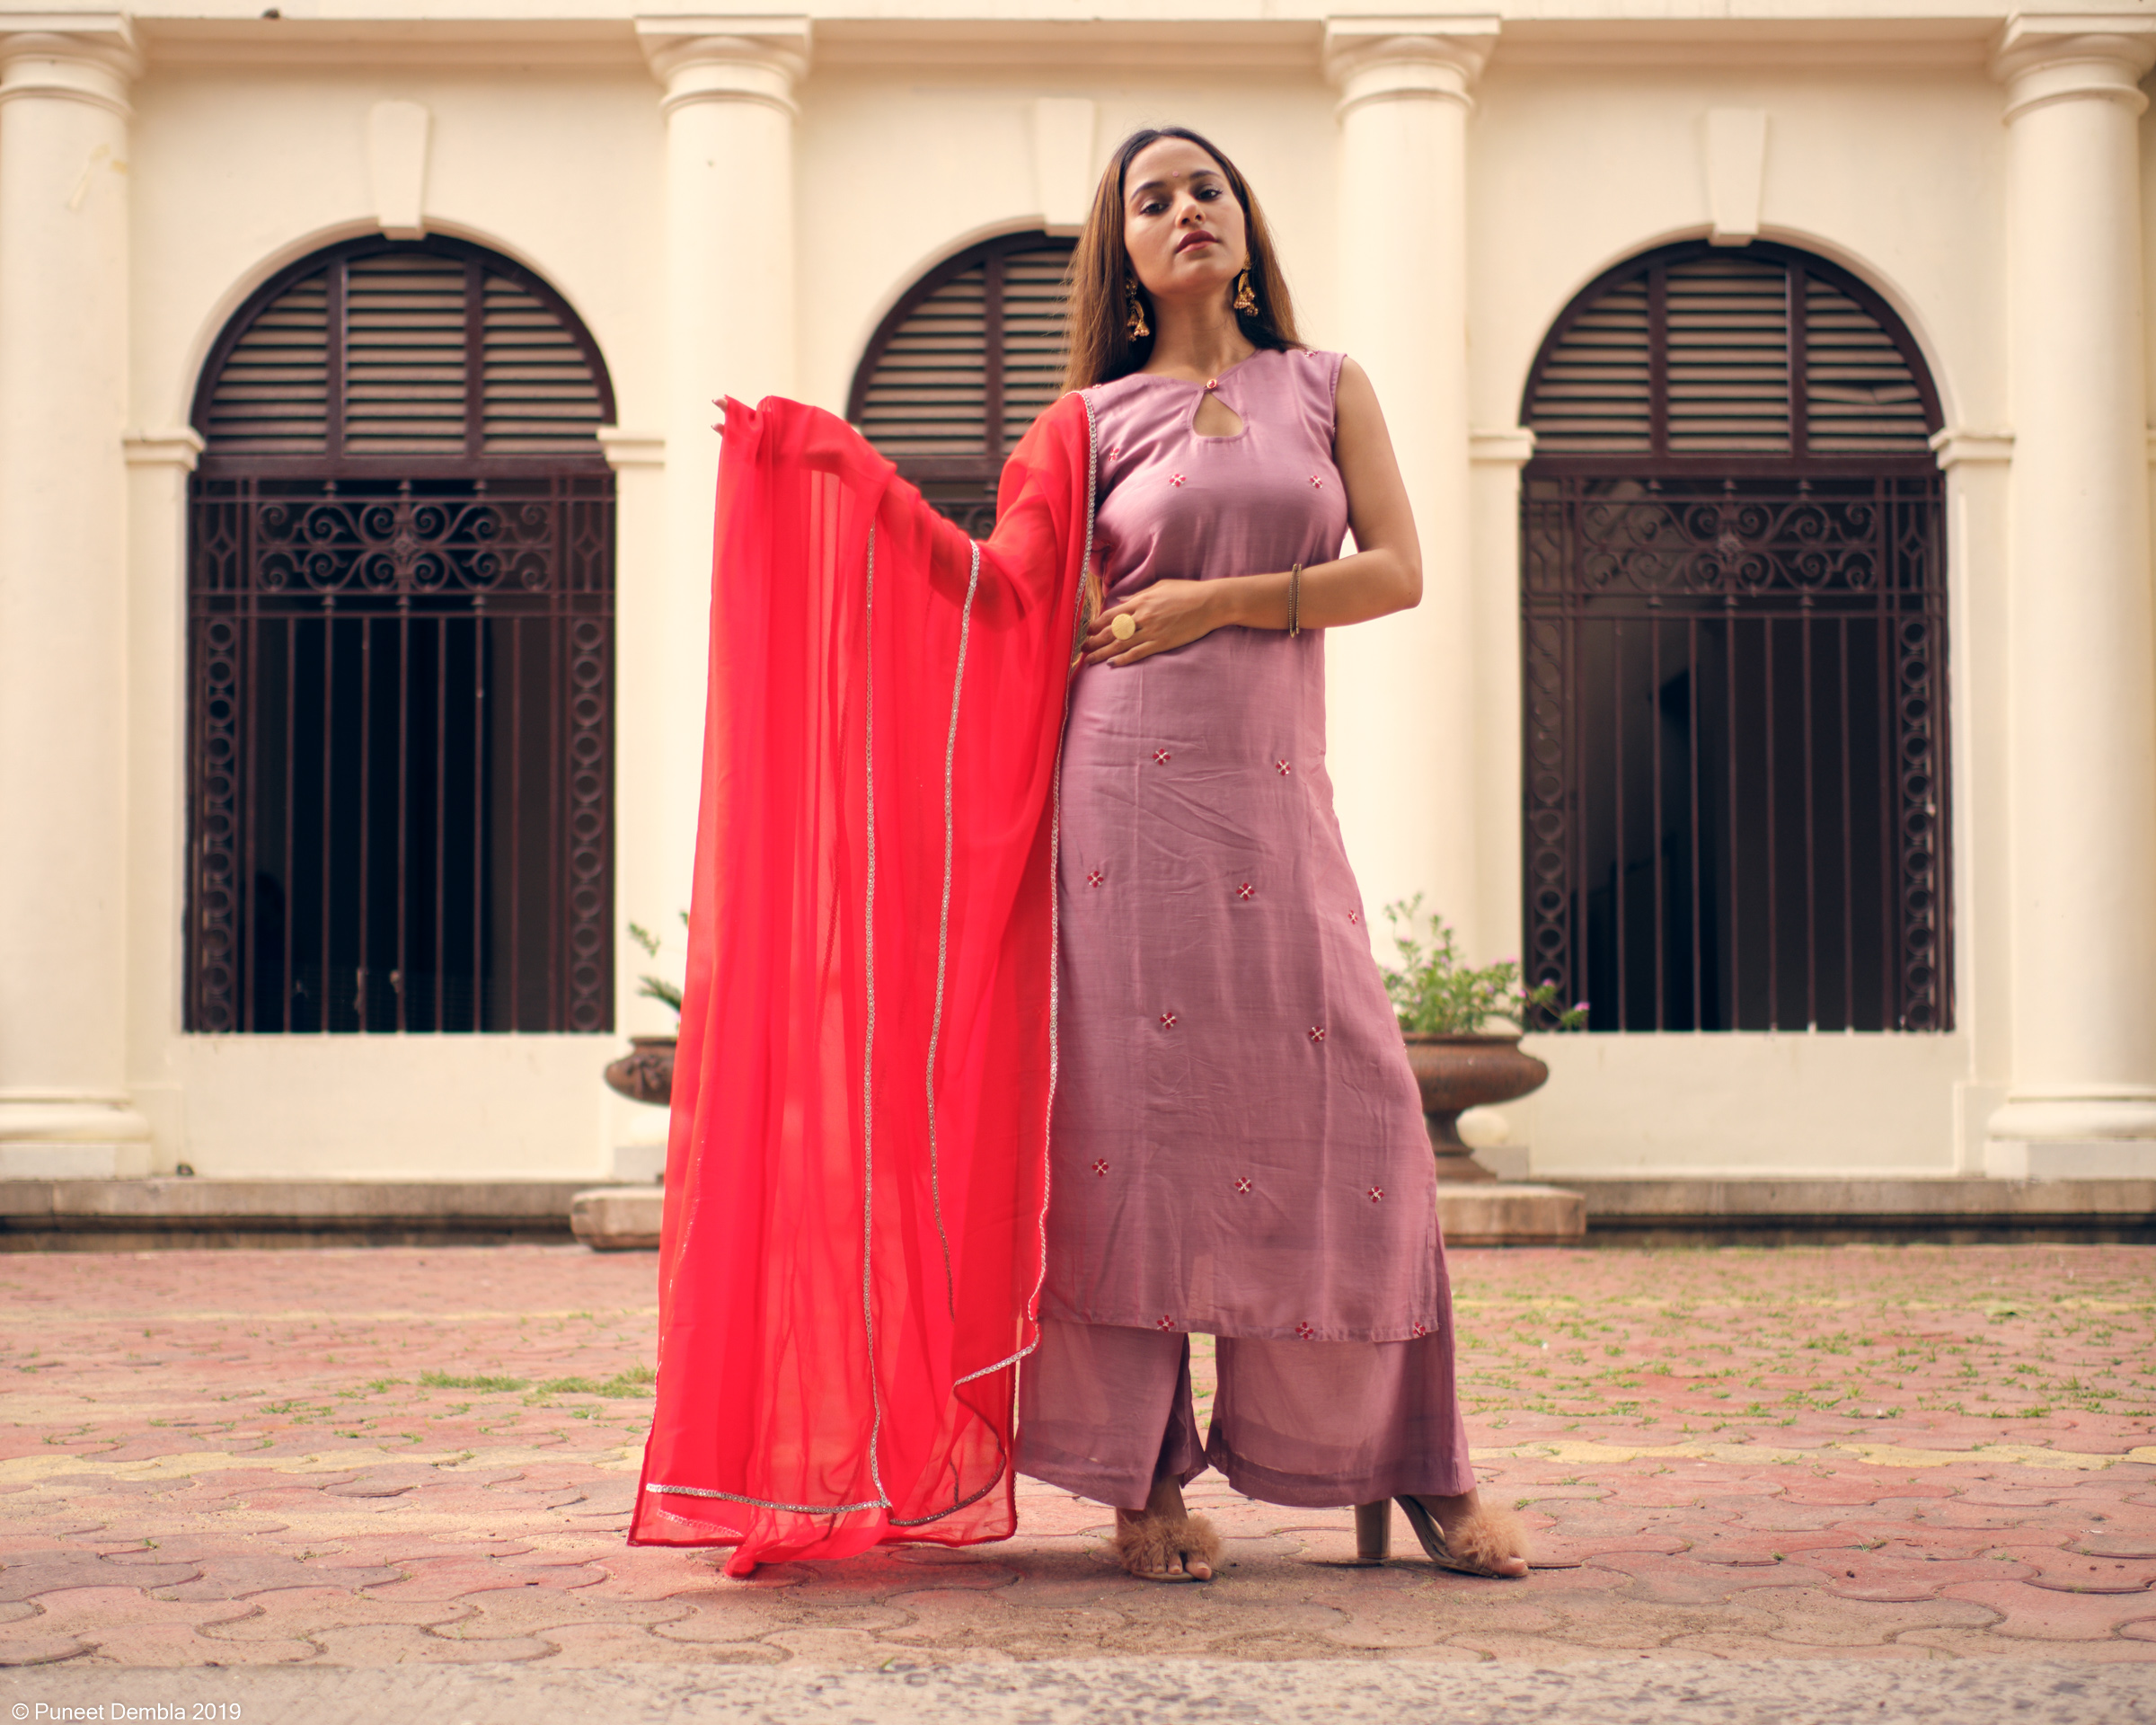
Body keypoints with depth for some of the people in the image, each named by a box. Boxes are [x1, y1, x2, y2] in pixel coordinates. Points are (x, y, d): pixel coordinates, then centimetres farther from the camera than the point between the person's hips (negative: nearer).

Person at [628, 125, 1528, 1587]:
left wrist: (1214, 601, -5)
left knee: (1346, 1121, -1)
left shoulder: (1328, 387, 13)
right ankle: (1146, 1481, 6)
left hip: (1275, 799, 1)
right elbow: (1003, 592, 2)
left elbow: (1397, 571, 3)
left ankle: (1416, 1469, 11)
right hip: (1128, 792, -1)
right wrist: (853, 479, -4)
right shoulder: (1095, 421, 10)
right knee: (1133, 1111, -4)